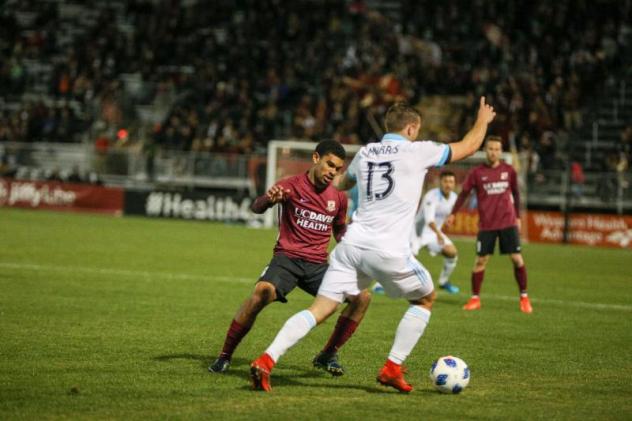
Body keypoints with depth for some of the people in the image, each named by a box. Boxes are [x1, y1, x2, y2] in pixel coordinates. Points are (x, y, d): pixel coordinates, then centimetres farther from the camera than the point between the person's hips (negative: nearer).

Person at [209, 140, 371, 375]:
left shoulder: (338, 197, 11)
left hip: (318, 265, 5)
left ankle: (327, 355, 5)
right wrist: (267, 199, -38)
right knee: (262, 293, -33)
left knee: (362, 298, -11)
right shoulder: (292, 186, -3)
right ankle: (224, 356, -19)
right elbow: (256, 208, -15)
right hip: (287, 257, -5)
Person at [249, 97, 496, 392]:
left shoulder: (365, 153, 15)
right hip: (389, 251, -4)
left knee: (319, 309, 2)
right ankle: (392, 368, 14)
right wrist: (483, 121, 34)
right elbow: (467, 147, 16)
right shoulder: (417, 151, 1)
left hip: (352, 244, 5)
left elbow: (340, 183, 35)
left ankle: (266, 360, -16)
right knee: (426, 299, 21)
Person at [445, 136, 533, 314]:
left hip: (508, 223, 1)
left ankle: (524, 297, 9)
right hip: (486, 224, -1)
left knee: (517, 259, -3)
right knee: (481, 260, -1)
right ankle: (475, 298, 11)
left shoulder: (509, 170, 3)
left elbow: (515, 193, 14)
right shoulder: (476, 172, -2)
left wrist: (517, 216, 14)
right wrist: (453, 214, 1)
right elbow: (464, 193, 5)